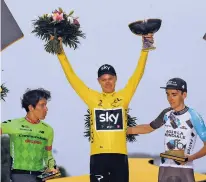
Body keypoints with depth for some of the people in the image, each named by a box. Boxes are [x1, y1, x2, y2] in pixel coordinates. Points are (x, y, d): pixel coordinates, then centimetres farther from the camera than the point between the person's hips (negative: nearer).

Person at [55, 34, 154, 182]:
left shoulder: (123, 96, 6)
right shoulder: (92, 98, 6)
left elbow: (138, 74, 3)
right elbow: (72, 77, 5)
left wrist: (145, 49, -3)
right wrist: (61, 52, 1)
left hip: (119, 154, 0)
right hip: (98, 154, 0)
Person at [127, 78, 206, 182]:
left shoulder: (193, 116, -11)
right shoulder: (166, 114, 4)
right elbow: (149, 128, 20)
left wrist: (191, 157, -23)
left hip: (184, 170, -5)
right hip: (165, 169, 5)